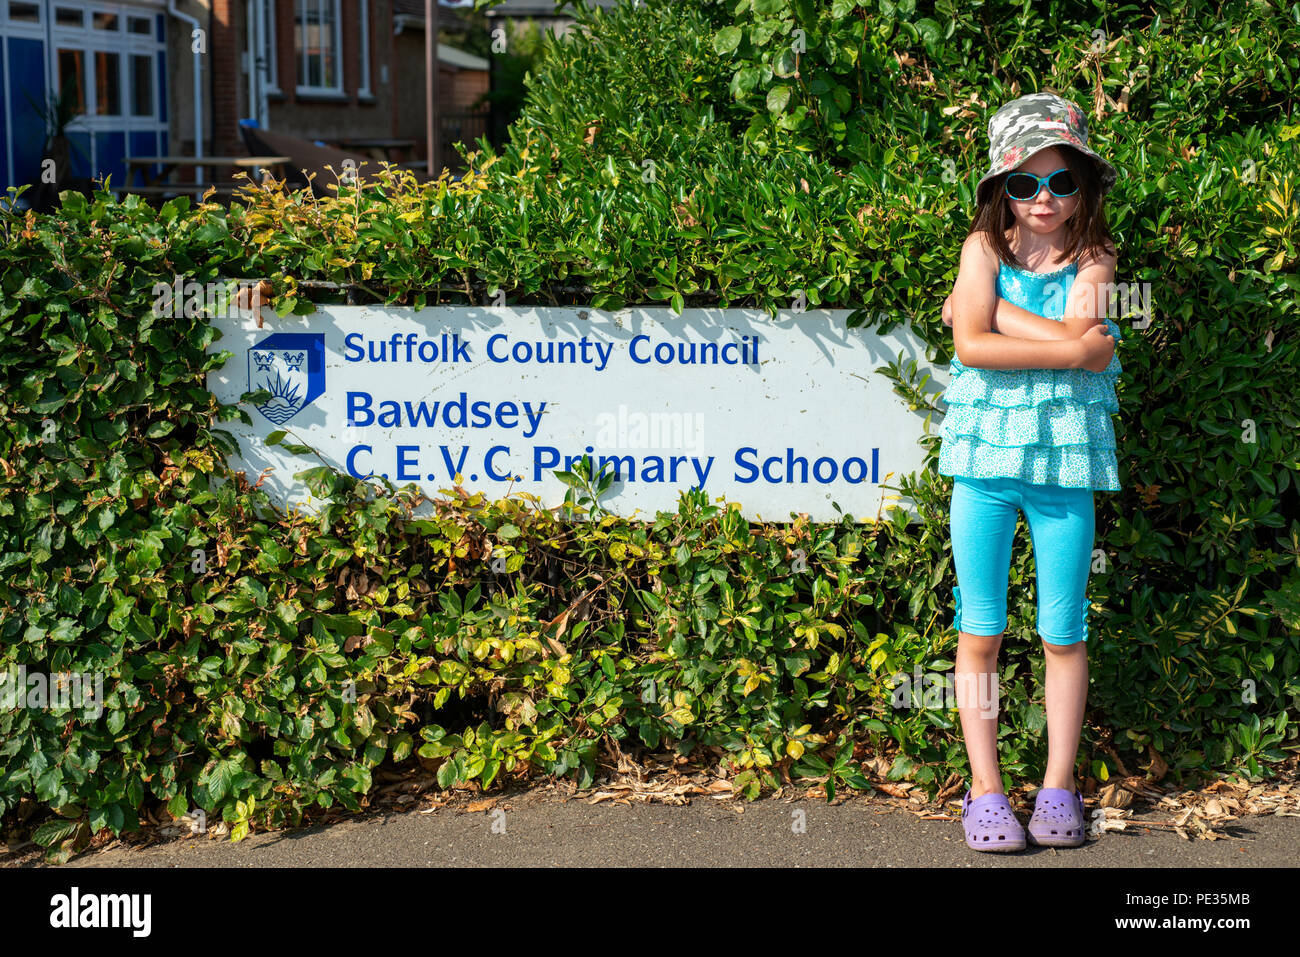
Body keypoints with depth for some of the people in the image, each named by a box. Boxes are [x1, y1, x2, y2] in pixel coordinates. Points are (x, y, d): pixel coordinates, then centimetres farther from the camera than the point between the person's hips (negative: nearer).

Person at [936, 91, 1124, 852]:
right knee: (981, 631, 4)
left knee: (1064, 632, 6)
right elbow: (970, 345, -13)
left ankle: (1060, 786, 19)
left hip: (1065, 460, 0)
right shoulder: (984, 247, 2)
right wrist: (1070, 347, -15)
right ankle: (985, 789, 14)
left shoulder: (1095, 259, 3)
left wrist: (995, 309, -10)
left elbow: (1080, 339, -15)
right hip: (984, 455, 0)